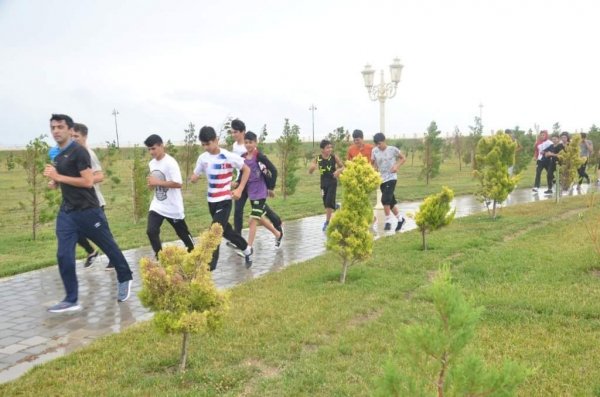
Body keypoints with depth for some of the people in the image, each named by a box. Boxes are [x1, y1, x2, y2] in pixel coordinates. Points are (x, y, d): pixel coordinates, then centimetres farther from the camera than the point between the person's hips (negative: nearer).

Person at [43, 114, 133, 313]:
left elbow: (88, 181, -21)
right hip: (66, 212, 7)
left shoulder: (79, 151, -13)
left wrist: (58, 177, -19)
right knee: (64, 255, -1)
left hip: (88, 210, -7)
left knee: (109, 247, 9)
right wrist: (53, 178, 3)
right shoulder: (58, 154, 13)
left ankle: (124, 279, 30)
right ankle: (71, 300, 7)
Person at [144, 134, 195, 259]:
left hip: (173, 206, -6)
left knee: (182, 233, 11)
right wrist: (152, 184, -3)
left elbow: (178, 184, -25)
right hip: (157, 205, 6)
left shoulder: (170, 162, -19)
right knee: (151, 231, -10)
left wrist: (157, 182, -24)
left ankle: (193, 251, 36)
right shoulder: (151, 163, 6)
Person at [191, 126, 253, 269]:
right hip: (211, 201, 6)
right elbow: (195, 177, 7)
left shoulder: (228, 156, -16)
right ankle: (247, 250, 41)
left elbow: (246, 170, -5)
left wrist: (239, 189, -12)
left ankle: (209, 268, -7)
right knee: (225, 230, 18)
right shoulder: (203, 158, -1)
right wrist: (194, 178, -18)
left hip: (224, 201, -6)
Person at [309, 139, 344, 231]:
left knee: (329, 202, -10)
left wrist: (338, 171, -19)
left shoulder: (334, 157, -9)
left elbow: (343, 167, 3)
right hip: (323, 182, 3)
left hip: (332, 182, -3)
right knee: (325, 203, 10)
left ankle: (327, 222, -1)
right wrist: (312, 167, -22)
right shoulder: (317, 158, -5)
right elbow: (310, 172, 1)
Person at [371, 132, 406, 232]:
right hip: (381, 179, 4)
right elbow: (372, 162, 8)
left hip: (391, 178, -4)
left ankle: (388, 221, -10)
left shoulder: (393, 149, -6)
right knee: (391, 202, 11)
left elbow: (403, 158, 4)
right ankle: (400, 219, 29)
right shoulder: (375, 151, 3)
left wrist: (396, 166, -11)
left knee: (385, 199, -20)